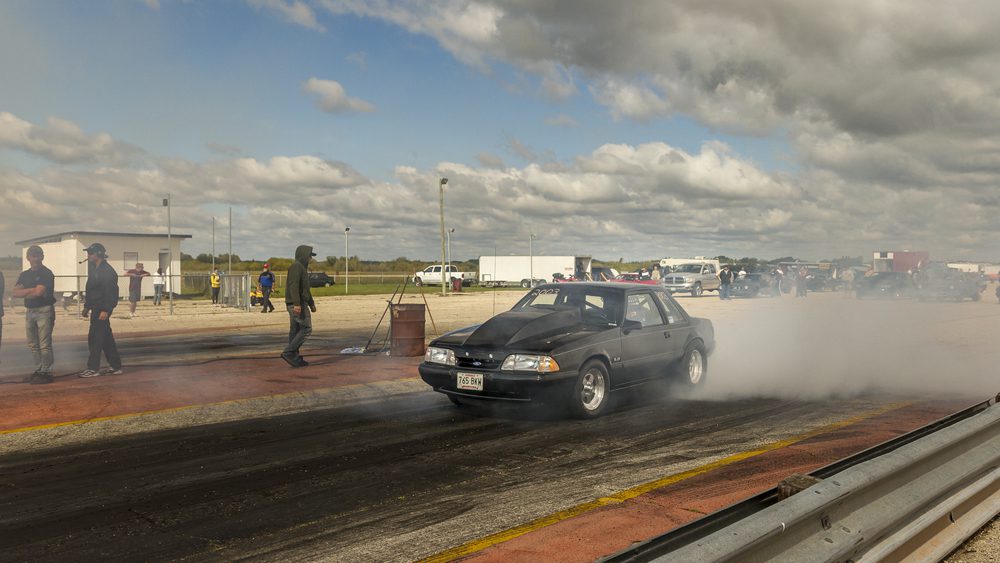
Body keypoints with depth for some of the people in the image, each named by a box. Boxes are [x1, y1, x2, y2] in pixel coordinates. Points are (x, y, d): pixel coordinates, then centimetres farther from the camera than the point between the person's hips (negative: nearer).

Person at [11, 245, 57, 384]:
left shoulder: (46, 273, -5)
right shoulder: (24, 275, 15)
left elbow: (39, 292, -16)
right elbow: (14, 292, 4)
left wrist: (24, 293, 1)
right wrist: (32, 290, -9)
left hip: (44, 310, -7)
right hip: (29, 311, 7)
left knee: (44, 344, -8)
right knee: (33, 345, 11)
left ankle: (46, 372, -4)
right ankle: (38, 370, 19)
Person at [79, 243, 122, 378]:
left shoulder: (108, 271, -15)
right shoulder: (94, 269, 16)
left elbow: (111, 293, -20)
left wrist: (105, 310, -24)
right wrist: (87, 306, 20)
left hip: (102, 310, -10)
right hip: (95, 309, 10)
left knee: (95, 338, -7)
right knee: (106, 338, 12)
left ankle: (93, 368, 0)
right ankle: (115, 366, 17)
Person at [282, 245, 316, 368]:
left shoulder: (302, 268, 22)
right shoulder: (296, 266, -11)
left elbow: (305, 289, 30)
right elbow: (293, 286, -22)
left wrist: (311, 304, 33)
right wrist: (297, 303, -30)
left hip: (297, 304, 10)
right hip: (298, 304, -10)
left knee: (295, 331, 8)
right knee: (306, 329, -10)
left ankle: (295, 358, 10)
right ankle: (288, 352, -14)